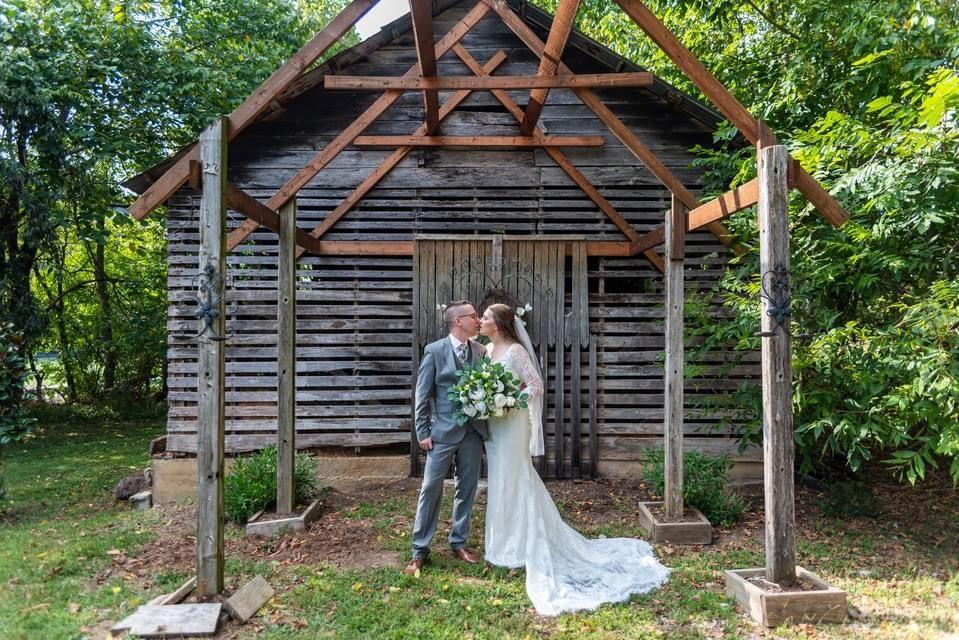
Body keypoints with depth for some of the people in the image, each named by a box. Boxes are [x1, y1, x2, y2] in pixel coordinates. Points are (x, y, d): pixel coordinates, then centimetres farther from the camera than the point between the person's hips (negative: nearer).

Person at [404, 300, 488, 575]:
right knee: (431, 489, 1)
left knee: (467, 489, 12)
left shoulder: (481, 351, 6)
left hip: (473, 431, 4)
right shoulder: (434, 351, -6)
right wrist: (423, 432, -7)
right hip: (444, 431, -4)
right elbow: (422, 395, -4)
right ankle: (420, 550, 13)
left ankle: (459, 543, 27)